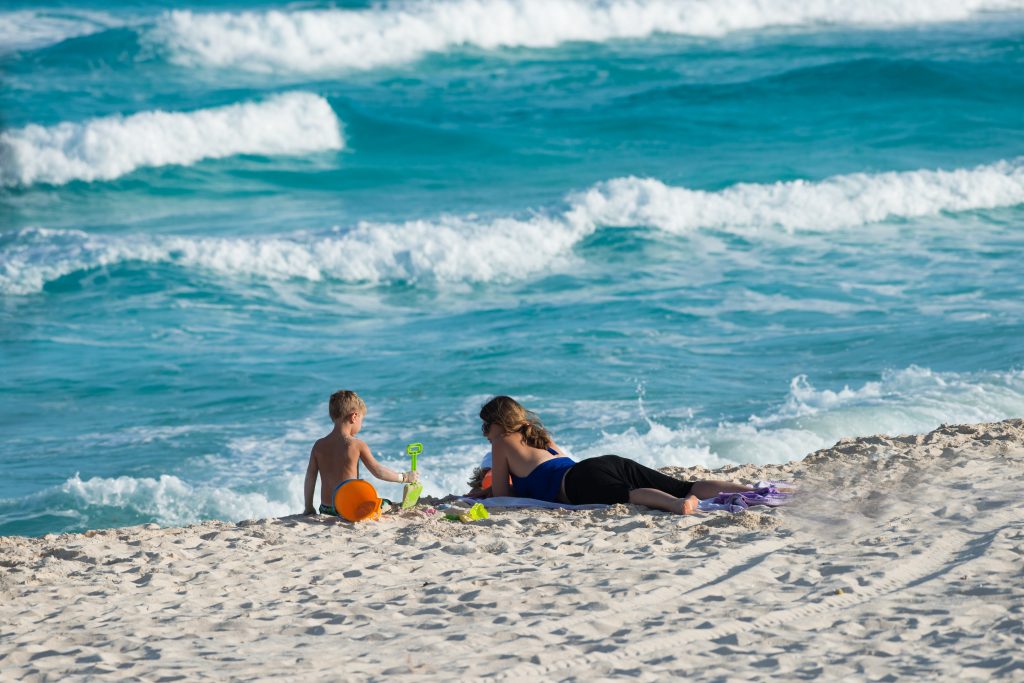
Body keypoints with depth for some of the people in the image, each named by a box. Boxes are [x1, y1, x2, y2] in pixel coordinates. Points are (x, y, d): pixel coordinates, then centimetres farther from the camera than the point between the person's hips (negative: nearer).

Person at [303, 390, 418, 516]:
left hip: (326, 509, 5)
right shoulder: (357, 445, -8)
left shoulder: (319, 445, 4)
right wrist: (404, 477, 12)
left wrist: (309, 508, 15)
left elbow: (310, 478, 7)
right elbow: (378, 471, -2)